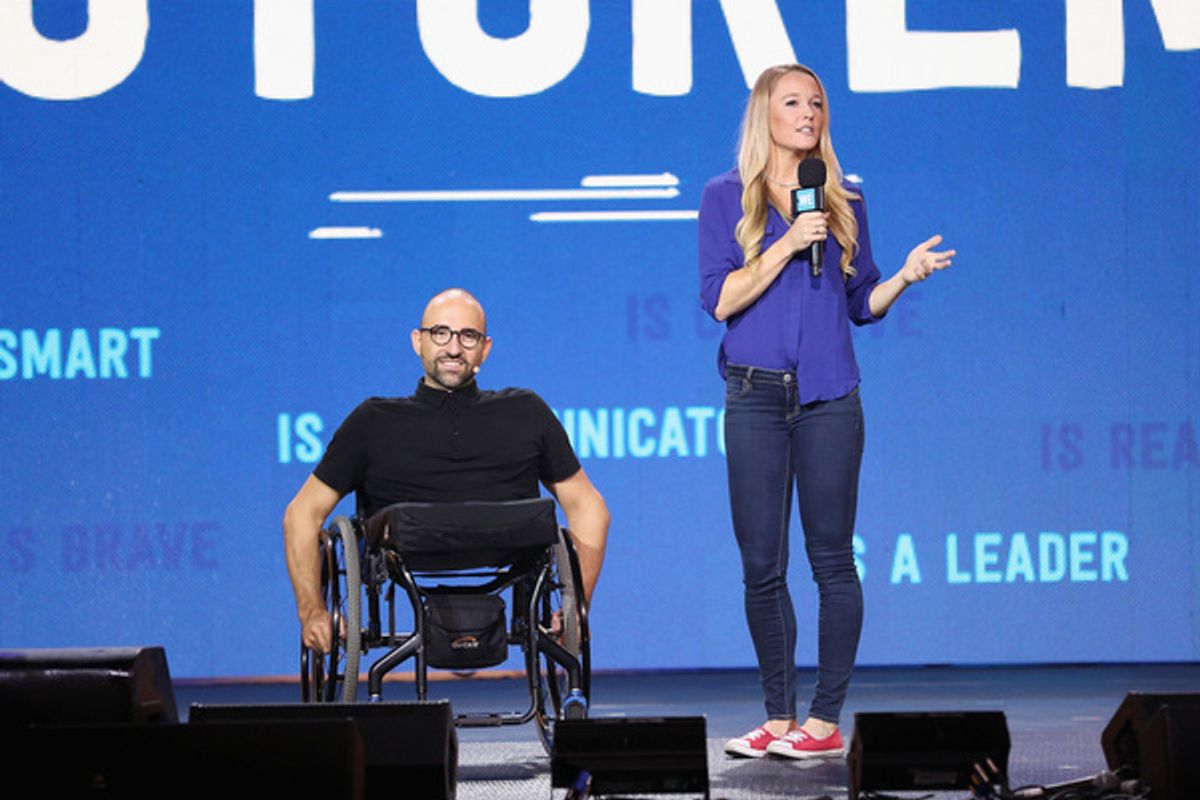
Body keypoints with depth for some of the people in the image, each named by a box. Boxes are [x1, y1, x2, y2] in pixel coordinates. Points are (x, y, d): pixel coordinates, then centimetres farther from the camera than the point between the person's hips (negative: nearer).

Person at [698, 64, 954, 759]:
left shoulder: (845, 201, 11)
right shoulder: (726, 198, 5)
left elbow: (862, 304, 14)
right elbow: (720, 300, -4)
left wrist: (907, 275, -4)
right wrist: (789, 244, -11)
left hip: (828, 399, 1)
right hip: (756, 400, -1)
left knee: (832, 559, -2)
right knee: (762, 565, 2)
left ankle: (826, 720, 3)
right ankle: (779, 718, 12)